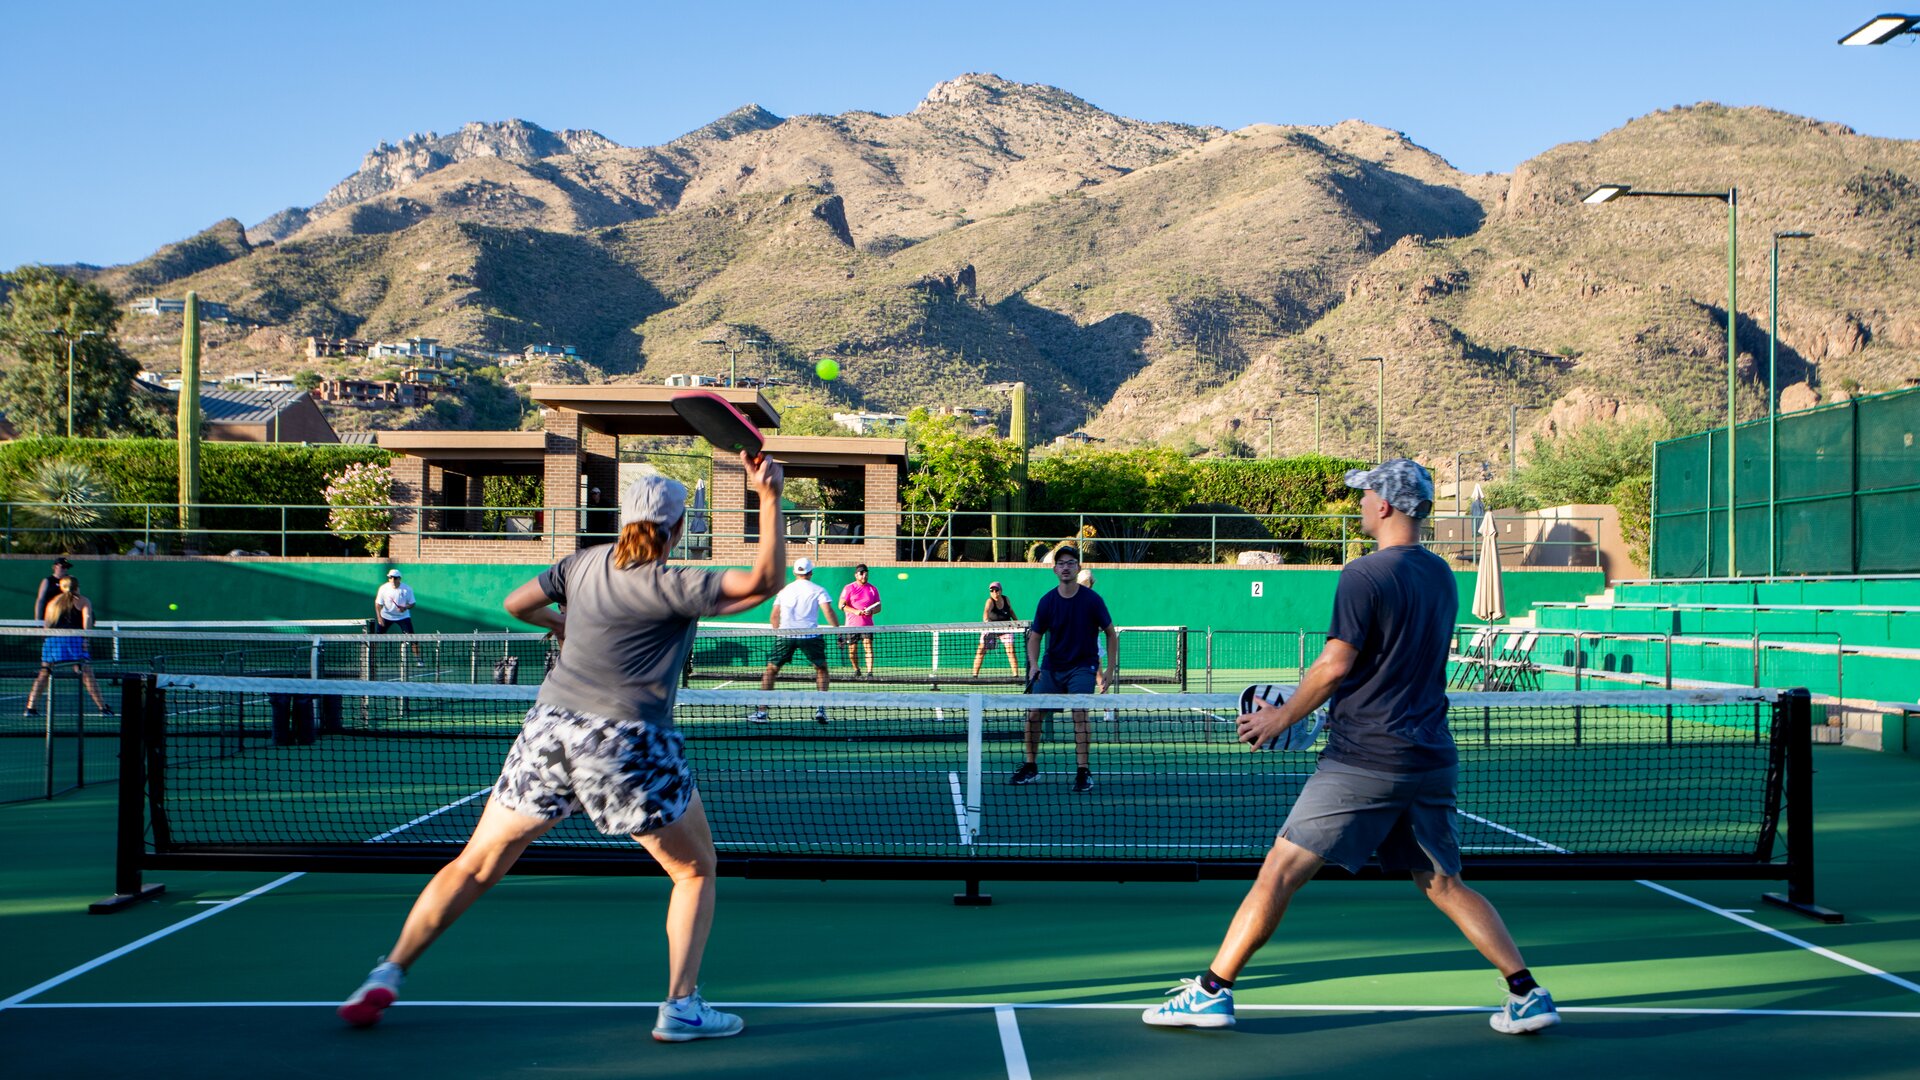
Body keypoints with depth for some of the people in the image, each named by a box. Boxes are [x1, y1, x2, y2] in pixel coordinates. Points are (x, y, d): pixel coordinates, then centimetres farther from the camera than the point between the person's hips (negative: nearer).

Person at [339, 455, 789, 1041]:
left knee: (475, 866, 16)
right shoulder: (671, 586, -8)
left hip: (547, 728, 5)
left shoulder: (584, 564, 10)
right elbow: (763, 581, -15)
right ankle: (681, 1006, 6)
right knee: (696, 871, 13)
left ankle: (387, 976, 16)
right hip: (627, 740, -5)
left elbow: (515, 604, 24)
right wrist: (769, 497, -16)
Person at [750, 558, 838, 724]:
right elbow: (828, 611, -8)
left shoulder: (784, 590, 15)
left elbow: (774, 616, 16)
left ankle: (761, 712, 5)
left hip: (785, 635, 2)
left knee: (771, 670, 11)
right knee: (821, 669, 15)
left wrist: (777, 633, 28)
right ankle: (821, 710, 2)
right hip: (810, 635, -2)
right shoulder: (818, 591, 5)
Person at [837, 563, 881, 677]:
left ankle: (869, 672, -20)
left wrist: (871, 611, -15)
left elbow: (878, 607, 8)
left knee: (868, 646, -15)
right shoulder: (849, 588, 1)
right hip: (852, 624, 0)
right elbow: (841, 605, -5)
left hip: (867, 624, 0)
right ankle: (856, 670, 28)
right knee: (852, 650, 5)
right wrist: (855, 611, -19)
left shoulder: (872, 589, 7)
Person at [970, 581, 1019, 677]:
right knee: (981, 650, -5)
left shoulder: (1006, 599, -7)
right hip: (991, 628, -2)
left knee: (1010, 650, -10)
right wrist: (986, 620, -64)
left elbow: (1010, 611, 14)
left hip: (1005, 628, 2)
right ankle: (975, 674, 4)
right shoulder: (990, 601, -22)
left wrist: (1016, 621, 3)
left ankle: (1016, 675, -4)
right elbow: (986, 611, -44)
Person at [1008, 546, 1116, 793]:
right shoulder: (1047, 601, -2)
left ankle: (1083, 771, -12)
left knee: (1080, 713, -21)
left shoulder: (1092, 599, -8)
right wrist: (1033, 665, -12)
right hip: (1051, 667, 3)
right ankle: (1031, 768, 15)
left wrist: (1111, 669, -3)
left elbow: (1111, 634, 1)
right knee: (1033, 713, -2)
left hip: (1082, 667, -3)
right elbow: (1035, 636, 5)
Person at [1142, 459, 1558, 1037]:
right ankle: (1527, 994, 14)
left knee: (1279, 873, -3)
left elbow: (1335, 665, -15)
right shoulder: (1442, 576, 12)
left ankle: (1212, 991, -1)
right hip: (1433, 759, 7)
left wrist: (1282, 718, -2)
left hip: (1365, 760, -7)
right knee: (1444, 884, 18)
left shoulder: (1365, 574, -12)